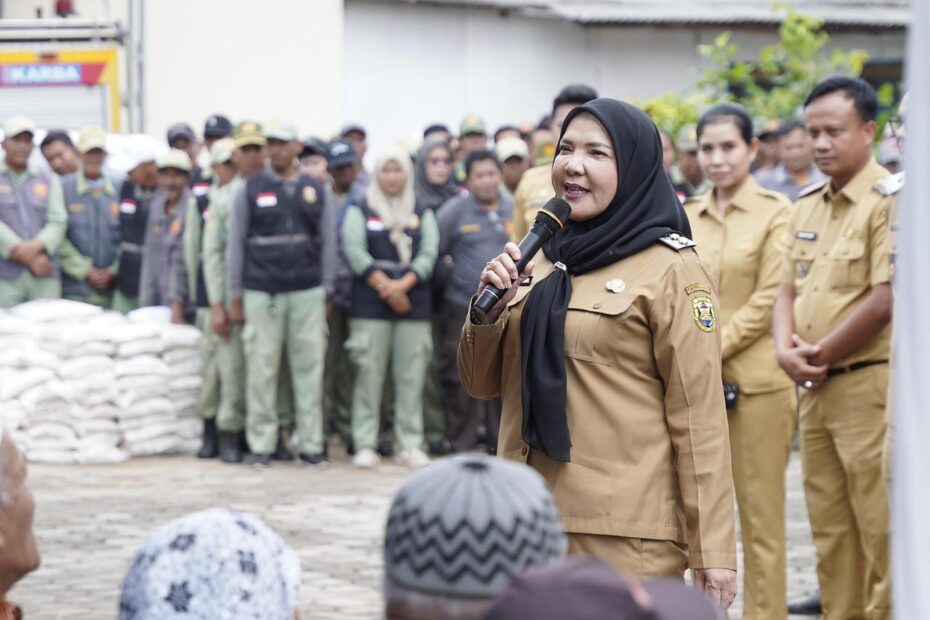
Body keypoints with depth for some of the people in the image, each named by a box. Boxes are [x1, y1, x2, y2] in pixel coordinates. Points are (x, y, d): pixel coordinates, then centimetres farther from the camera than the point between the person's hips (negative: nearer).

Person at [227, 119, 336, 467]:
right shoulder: (250, 190, 5)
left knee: (309, 367, 1)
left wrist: (327, 291, 6)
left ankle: (311, 444, 6)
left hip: (307, 292, 1)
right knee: (262, 369, -1)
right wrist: (235, 295, 2)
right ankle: (261, 445, 7)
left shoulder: (315, 191, 10)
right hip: (262, 292, -1)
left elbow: (328, 242, 11)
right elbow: (235, 243, 5)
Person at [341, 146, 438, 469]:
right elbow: (355, 252, -4)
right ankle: (365, 445, 0)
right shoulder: (360, 211, 8)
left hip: (414, 304, 2)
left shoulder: (423, 213, 13)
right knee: (369, 374, -4)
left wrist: (402, 285, -13)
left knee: (411, 376, 0)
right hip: (369, 306, -2)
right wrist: (384, 287, -13)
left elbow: (428, 254, 2)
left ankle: (410, 445, 5)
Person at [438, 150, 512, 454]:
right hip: (463, 306, -3)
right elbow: (434, 251, -2)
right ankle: (462, 445, 7)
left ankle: (501, 443, 16)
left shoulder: (514, 210, 7)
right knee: (460, 378, -1)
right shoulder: (454, 211, -3)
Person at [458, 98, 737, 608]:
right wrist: (488, 308, -6)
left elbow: (699, 417, -9)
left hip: (624, 534, -6)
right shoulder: (538, 257, 11)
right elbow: (481, 384, 13)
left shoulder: (671, 272, -6)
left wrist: (712, 550, -12)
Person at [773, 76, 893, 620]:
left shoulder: (891, 200, -11)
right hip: (816, 390, 8)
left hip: (871, 385, -8)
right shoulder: (807, 205, 14)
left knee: (881, 534, -5)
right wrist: (787, 351, -3)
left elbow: (885, 301, -18)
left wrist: (820, 355, -10)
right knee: (830, 532, 13)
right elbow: (789, 291, 16)